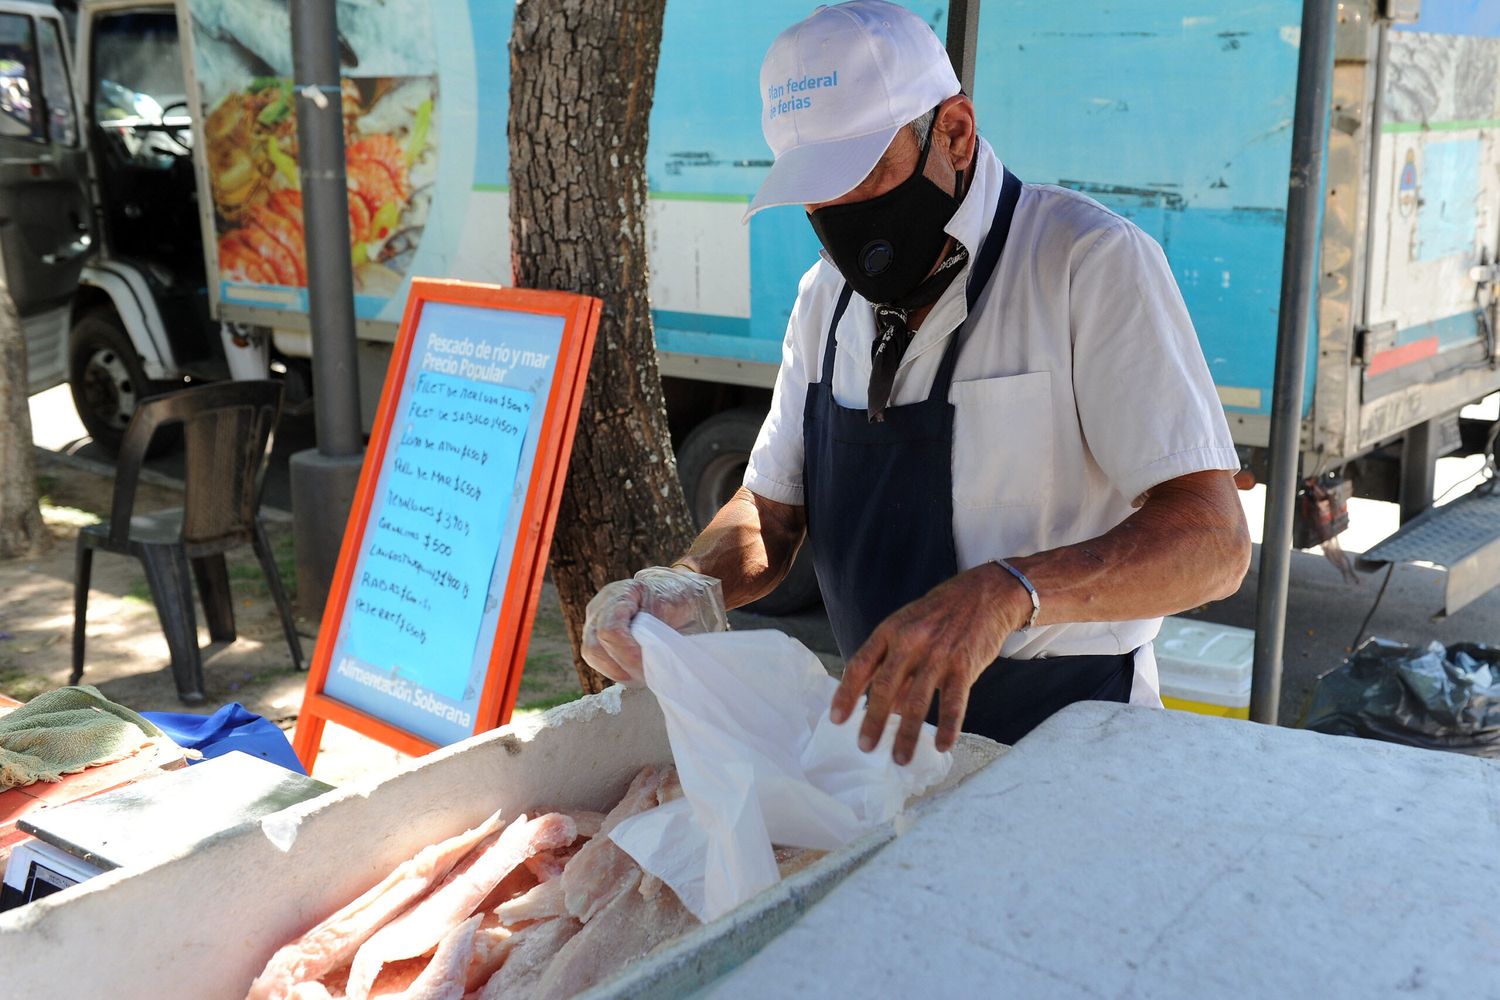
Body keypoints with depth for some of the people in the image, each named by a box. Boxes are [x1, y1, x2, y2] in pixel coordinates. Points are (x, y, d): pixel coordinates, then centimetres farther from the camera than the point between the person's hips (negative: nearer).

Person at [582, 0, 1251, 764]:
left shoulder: (1091, 263, -11)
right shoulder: (827, 294, 11)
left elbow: (1213, 541, -19)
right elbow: (771, 510, 16)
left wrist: (1009, 592, -36)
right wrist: (691, 587, -7)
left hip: (1064, 741, -5)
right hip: (887, 726, 6)